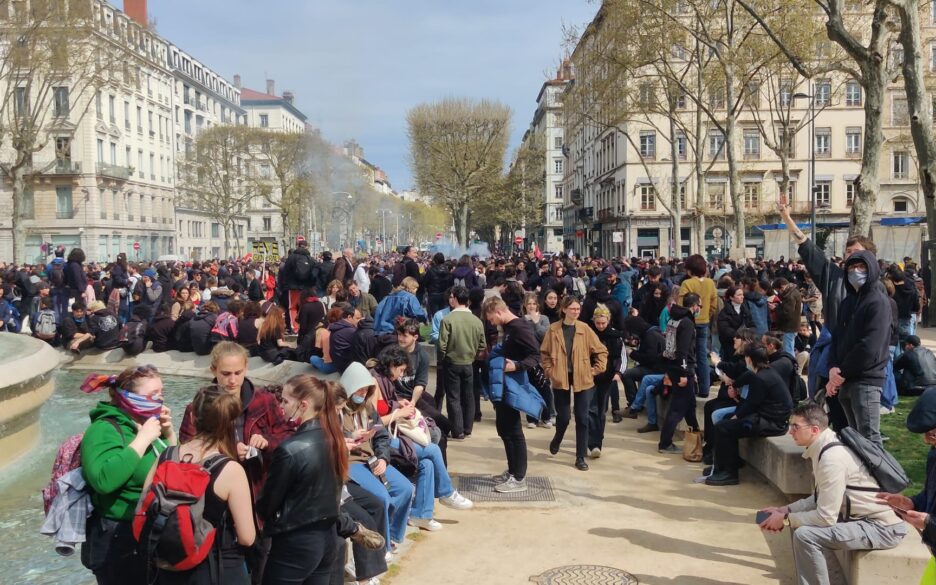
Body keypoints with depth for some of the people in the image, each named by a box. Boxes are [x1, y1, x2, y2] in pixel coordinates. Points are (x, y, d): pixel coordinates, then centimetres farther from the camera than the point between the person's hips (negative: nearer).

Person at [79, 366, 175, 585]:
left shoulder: (148, 422, 6)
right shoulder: (104, 430, -18)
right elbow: (103, 479, -36)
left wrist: (168, 433, -2)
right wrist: (142, 440, -28)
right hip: (119, 543, -8)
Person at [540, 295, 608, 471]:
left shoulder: (585, 329, -1)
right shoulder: (554, 329, -2)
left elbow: (601, 351, 5)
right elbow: (544, 353, 8)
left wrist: (596, 370, -1)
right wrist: (550, 371, -1)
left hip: (582, 379, 1)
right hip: (561, 379, -1)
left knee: (582, 418, 1)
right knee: (563, 417, 2)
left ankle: (580, 457, 10)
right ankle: (557, 440, 36)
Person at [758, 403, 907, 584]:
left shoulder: (832, 457, -24)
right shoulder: (824, 448, 4)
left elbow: (826, 517, -23)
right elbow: (821, 498, 15)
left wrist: (786, 520, -11)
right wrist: (786, 510, 6)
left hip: (882, 527, -10)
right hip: (864, 517, 10)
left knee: (804, 535, -22)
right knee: (800, 524, 11)